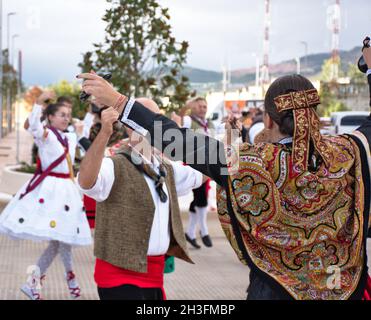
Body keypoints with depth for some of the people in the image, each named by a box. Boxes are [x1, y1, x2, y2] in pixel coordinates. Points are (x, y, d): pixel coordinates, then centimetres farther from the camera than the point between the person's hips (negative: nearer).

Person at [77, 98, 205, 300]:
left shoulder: (166, 169, 13)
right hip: (120, 275, -8)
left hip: (155, 275, 8)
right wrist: (104, 133, -47)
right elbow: (86, 181, -35)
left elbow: (202, 173, 26)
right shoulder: (116, 167, -15)